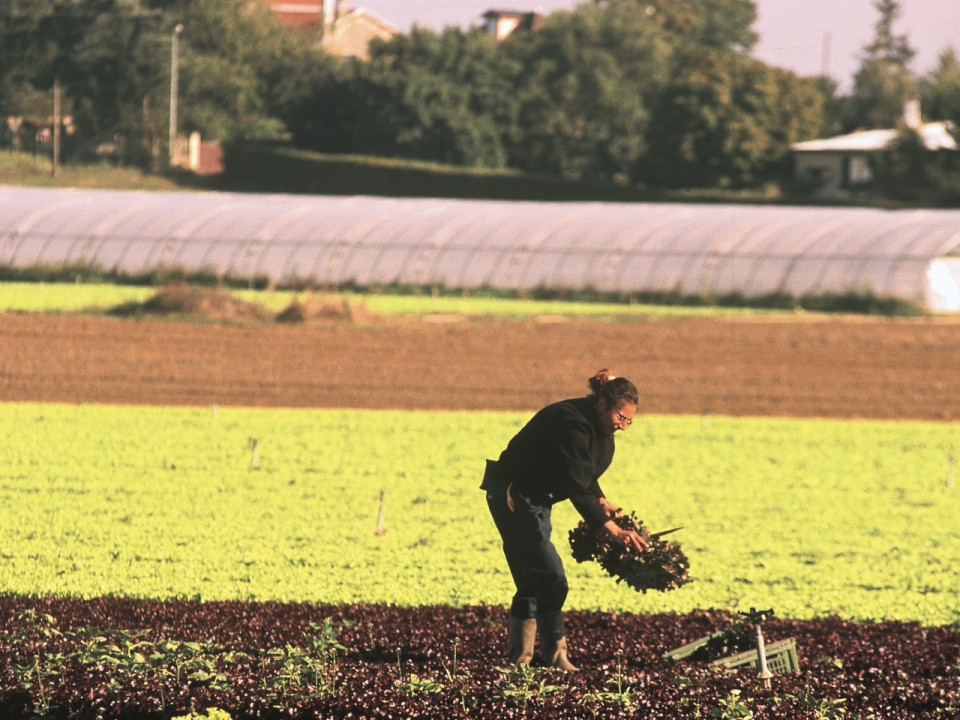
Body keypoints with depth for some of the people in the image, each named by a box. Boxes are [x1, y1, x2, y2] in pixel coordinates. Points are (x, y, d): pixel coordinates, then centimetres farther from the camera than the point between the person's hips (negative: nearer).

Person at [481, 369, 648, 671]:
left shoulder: (597, 427, 4)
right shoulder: (572, 423, -27)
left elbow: (585, 475, 17)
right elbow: (577, 487, -32)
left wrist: (601, 502, -3)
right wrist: (613, 530, -36)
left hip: (535, 499, 10)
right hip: (513, 496, -10)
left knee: (532, 579, 10)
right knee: (551, 579, -15)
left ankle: (518, 658, 14)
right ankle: (556, 656, -12)